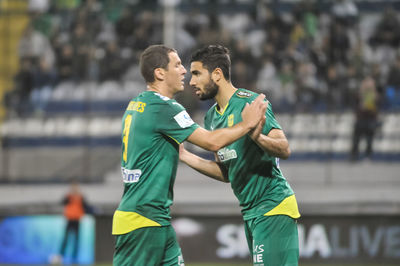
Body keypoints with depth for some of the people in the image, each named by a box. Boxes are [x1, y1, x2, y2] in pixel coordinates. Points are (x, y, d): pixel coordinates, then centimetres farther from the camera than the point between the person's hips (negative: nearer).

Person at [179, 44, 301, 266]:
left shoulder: (250, 103, -13)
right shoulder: (212, 117, 13)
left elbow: (284, 149, -20)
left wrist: (258, 137, -40)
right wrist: (184, 156, 14)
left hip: (274, 207, -9)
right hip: (251, 212, 9)